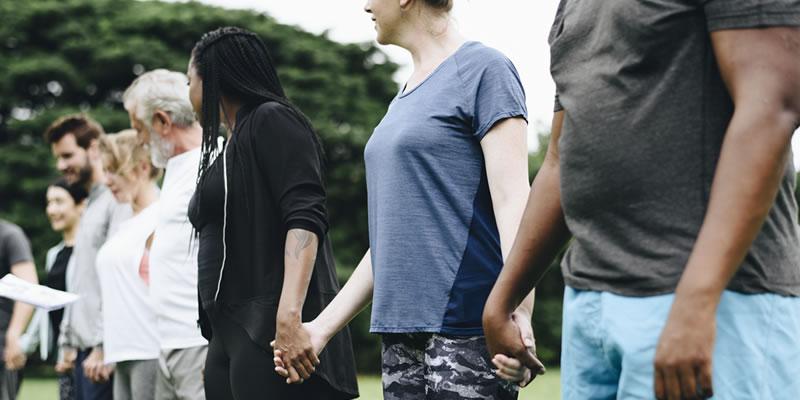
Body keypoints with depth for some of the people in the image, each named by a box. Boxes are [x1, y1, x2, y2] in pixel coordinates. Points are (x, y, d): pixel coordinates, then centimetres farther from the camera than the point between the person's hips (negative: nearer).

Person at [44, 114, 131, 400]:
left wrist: (103, 347, -20)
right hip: (83, 347, 9)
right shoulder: (89, 207, 22)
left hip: (102, 349, -9)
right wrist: (68, 341, 19)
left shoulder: (117, 202, -9)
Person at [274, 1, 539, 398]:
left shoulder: (483, 69, -3)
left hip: (464, 332, -8)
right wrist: (322, 326, 21)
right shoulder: (405, 96, 20)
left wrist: (519, 318, -25)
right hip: (402, 330, 8)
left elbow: (512, 201, -13)